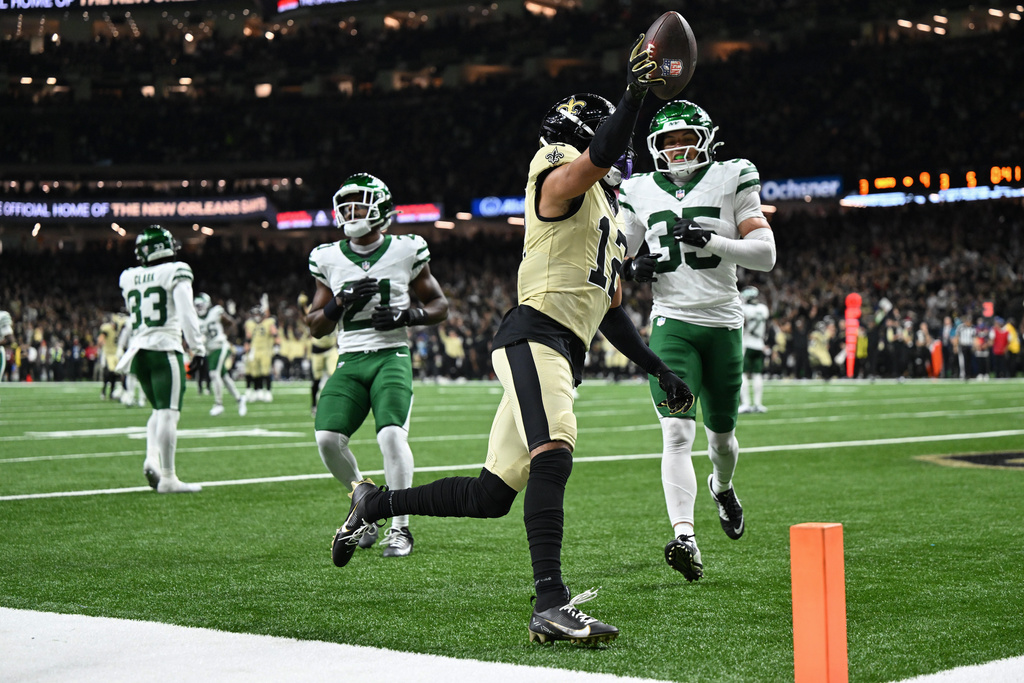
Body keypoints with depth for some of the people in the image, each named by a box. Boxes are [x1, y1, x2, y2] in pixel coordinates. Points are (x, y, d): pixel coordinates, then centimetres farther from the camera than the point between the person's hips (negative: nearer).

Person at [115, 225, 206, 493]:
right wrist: (197, 346, -10)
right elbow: (187, 313, -15)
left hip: (138, 350, 6)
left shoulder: (129, 278, 9)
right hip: (165, 350, -6)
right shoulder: (176, 273, -7)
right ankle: (167, 478, -8)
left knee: (159, 411, 19)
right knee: (168, 414, -6)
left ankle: (152, 459, -2)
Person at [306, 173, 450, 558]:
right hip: (349, 362, 3)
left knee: (391, 435, -23)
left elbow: (440, 306, 10)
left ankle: (400, 528, -10)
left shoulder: (406, 252, 1)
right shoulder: (328, 259, 7)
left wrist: (407, 316, -10)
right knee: (328, 438, -16)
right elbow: (316, 327, 11)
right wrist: (342, 301, -8)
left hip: (392, 356, -3)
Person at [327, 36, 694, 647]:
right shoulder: (560, 178, 0)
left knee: (491, 496, 8)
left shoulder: (613, 219, 27)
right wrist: (634, 95, -37)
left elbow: (609, 308, 32)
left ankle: (375, 504, 26)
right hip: (535, 336, -9)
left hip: (566, 355, 9)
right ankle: (551, 605, -35)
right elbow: (598, 158, -24)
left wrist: (658, 369, 28)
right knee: (554, 452, -29)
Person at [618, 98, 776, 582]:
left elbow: (766, 254, -6)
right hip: (671, 323, 0)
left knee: (721, 434, 15)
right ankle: (684, 539, -26)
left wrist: (711, 241, -20)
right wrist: (633, 268, -6)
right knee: (677, 433, -17)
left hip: (722, 324, 0)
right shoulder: (641, 193, 8)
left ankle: (722, 487, 50)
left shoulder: (730, 182, 1)